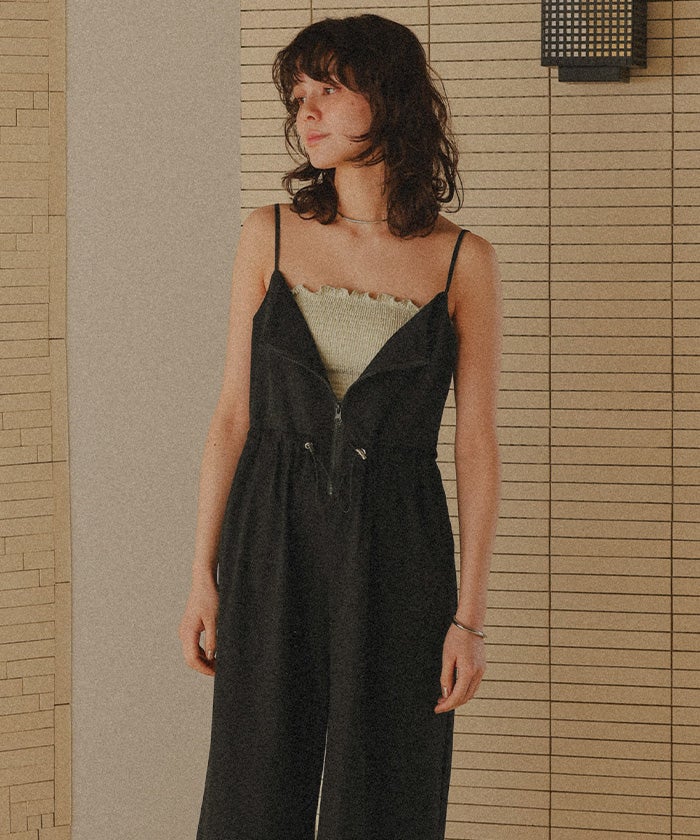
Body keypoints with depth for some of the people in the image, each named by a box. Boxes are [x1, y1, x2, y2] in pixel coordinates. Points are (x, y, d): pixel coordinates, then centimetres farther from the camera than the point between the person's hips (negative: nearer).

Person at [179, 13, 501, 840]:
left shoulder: (463, 262, -1)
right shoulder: (270, 236, 3)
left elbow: (476, 445, -1)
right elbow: (233, 413, 5)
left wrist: (470, 616, -5)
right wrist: (203, 575, 0)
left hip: (396, 551, -1)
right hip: (273, 549, 1)